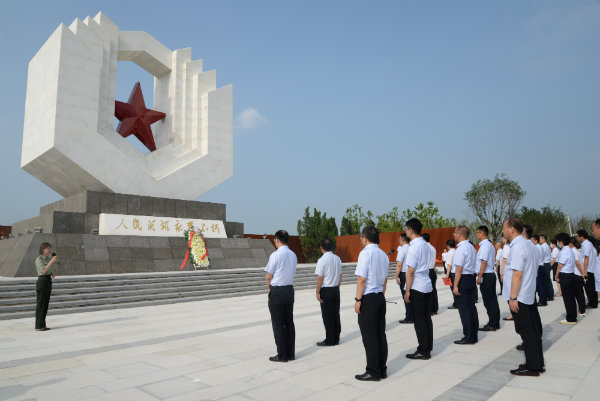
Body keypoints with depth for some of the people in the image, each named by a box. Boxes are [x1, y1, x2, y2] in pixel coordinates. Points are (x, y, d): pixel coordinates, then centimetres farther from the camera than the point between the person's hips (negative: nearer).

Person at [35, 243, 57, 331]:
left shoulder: (48, 258, 12)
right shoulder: (38, 259, -10)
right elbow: (44, 271, -23)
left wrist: (52, 274, 3)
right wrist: (52, 261, -27)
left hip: (49, 281, 8)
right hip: (42, 281, -8)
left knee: (46, 304, 10)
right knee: (40, 304, -2)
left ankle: (43, 325, 17)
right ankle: (39, 326, 5)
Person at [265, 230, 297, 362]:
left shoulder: (275, 255, -15)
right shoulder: (293, 255, 6)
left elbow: (269, 276, -11)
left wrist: (269, 288, 9)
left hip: (277, 291, -7)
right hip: (290, 289, 7)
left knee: (278, 324, 2)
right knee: (289, 322, 13)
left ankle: (282, 355, 8)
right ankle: (291, 353, 19)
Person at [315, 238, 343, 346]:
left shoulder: (322, 260, -15)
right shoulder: (337, 258, 6)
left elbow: (320, 278, -15)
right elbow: (340, 276, 12)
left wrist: (318, 293, -9)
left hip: (326, 290, -6)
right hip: (336, 289, 7)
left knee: (327, 316, 2)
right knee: (336, 314, 13)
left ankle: (329, 340, 9)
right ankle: (336, 338, 21)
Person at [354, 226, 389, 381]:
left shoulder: (365, 253, -14)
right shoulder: (383, 255, 12)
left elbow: (362, 279, -17)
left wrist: (358, 300, -13)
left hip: (368, 298, -8)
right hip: (380, 297, 8)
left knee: (369, 336, -1)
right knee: (381, 334, 13)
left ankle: (373, 372, 6)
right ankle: (382, 369, 21)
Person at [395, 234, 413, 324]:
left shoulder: (402, 249, -12)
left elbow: (399, 264, -17)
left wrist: (397, 276, -12)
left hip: (404, 274, -7)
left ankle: (409, 318, 3)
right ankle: (413, 316, 22)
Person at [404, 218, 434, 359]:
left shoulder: (414, 247, -17)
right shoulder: (426, 245, 12)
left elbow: (410, 271, -18)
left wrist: (407, 291, -13)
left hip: (417, 287, -9)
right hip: (427, 285, 9)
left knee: (419, 319, -1)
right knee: (427, 317, 13)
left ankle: (423, 351, 6)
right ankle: (428, 348, 21)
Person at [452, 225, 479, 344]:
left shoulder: (461, 248, -16)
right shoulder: (472, 247, 14)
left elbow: (459, 268, -20)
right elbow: (473, 266, 17)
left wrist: (455, 285, -19)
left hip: (463, 278, -9)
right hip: (472, 278, 9)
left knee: (463, 308, -3)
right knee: (471, 306, 13)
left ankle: (468, 337, 2)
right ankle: (473, 335, 20)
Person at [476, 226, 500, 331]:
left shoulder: (485, 245, -15)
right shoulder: (490, 245, 16)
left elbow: (484, 262, -20)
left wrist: (479, 277, -18)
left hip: (486, 275, -10)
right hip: (491, 274, 10)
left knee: (488, 301, -4)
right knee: (493, 300, 13)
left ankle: (491, 324, 1)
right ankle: (495, 323, 20)